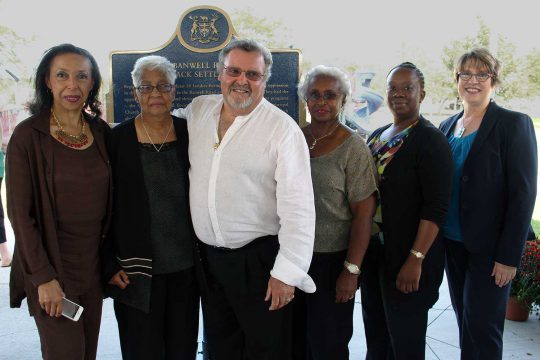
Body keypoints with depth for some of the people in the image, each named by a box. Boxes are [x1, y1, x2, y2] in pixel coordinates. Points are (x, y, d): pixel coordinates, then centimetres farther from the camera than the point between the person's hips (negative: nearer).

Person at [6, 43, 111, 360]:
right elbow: (19, 212, -11)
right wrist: (43, 277, -13)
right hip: (51, 266, -4)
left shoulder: (101, 131, 3)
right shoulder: (28, 135, -11)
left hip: (93, 263, 5)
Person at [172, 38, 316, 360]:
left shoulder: (283, 128, -13)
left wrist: (287, 272, -18)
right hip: (207, 255, 5)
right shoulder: (198, 110, 4)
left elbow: (297, 206, -16)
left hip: (259, 258, -5)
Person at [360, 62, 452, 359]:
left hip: (406, 256, -7)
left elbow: (436, 207, -17)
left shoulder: (429, 139, -11)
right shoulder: (377, 136, 11)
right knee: (374, 328, 18)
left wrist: (416, 259, -23)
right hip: (372, 249, 7)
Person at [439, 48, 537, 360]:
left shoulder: (513, 124, -9)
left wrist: (509, 255, -15)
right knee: (464, 320, 16)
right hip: (453, 243, 5)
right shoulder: (448, 126, 8)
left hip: (489, 248, -5)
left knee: (481, 329, 1)